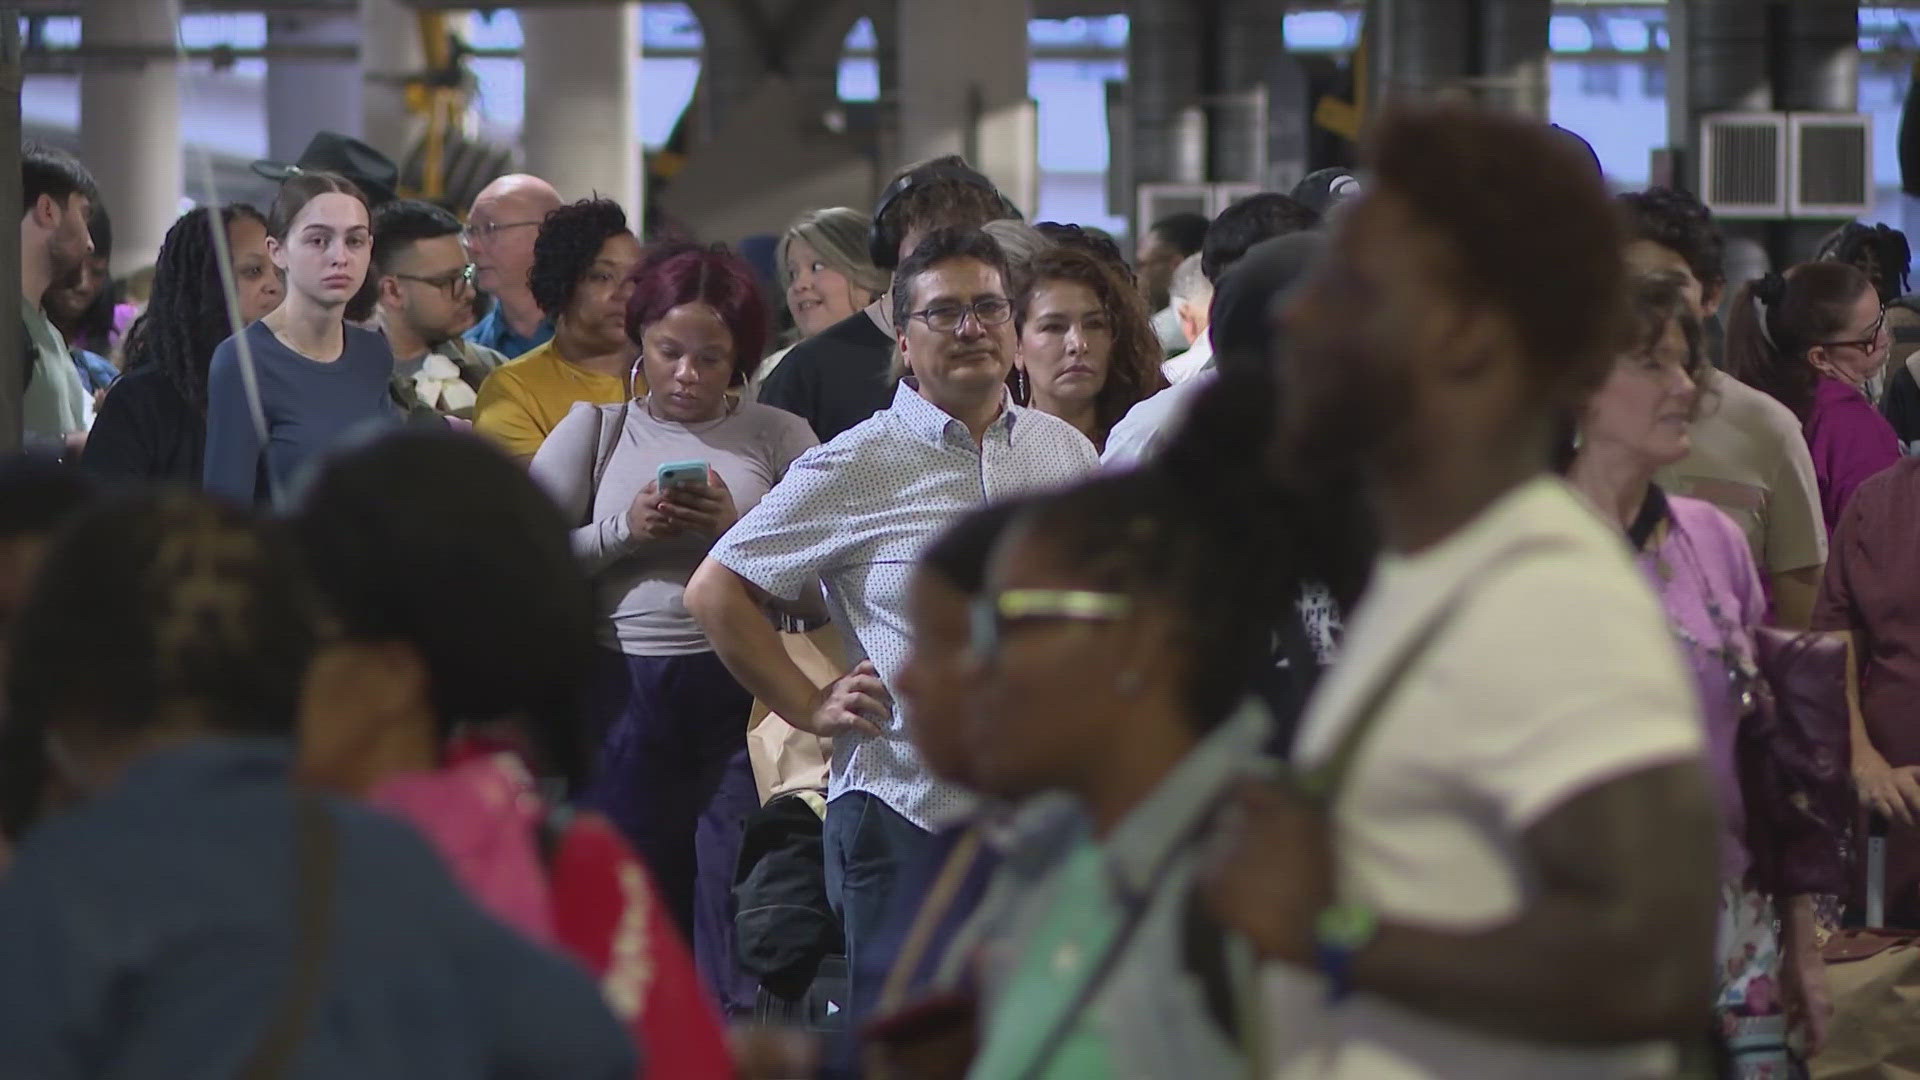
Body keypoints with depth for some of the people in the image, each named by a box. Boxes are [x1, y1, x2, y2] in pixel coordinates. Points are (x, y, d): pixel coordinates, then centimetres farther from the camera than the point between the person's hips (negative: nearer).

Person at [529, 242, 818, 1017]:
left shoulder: (779, 437, 5)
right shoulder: (595, 428, 8)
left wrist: (738, 530, -15)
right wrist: (625, 531, -11)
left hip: (741, 685, -1)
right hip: (625, 687, 2)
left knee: (740, 905, -3)